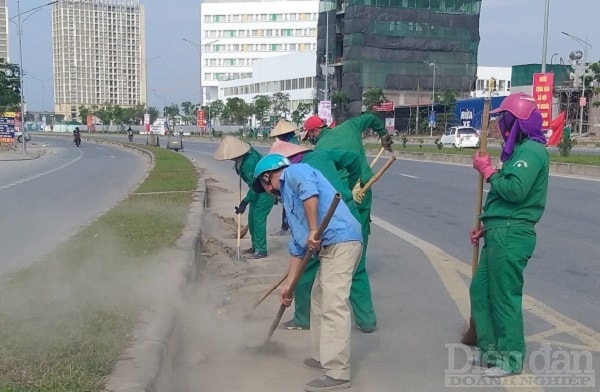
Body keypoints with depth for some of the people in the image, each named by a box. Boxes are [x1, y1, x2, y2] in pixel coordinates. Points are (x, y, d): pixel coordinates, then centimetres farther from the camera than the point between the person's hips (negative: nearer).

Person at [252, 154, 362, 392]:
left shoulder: (294, 172, 4)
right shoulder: (289, 198, 29)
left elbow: (310, 190, -22)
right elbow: (297, 247, 29)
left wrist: (313, 231, -20)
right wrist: (289, 284, 28)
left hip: (341, 241, -10)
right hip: (331, 247, 10)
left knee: (333, 306, -11)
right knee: (319, 301, 20)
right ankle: (322, 356, 32)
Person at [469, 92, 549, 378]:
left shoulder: (532, 150, -13)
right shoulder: (520, 150, 19)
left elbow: (515, 190, -26)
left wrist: (487, 170, -11)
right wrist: (486, 226, 20)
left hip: (511, 236, -10)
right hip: (500, 233, 10)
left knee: (504, 296, -2)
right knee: (480, 289, 15)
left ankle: (511, 358, 10)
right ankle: (491, 349, 26)